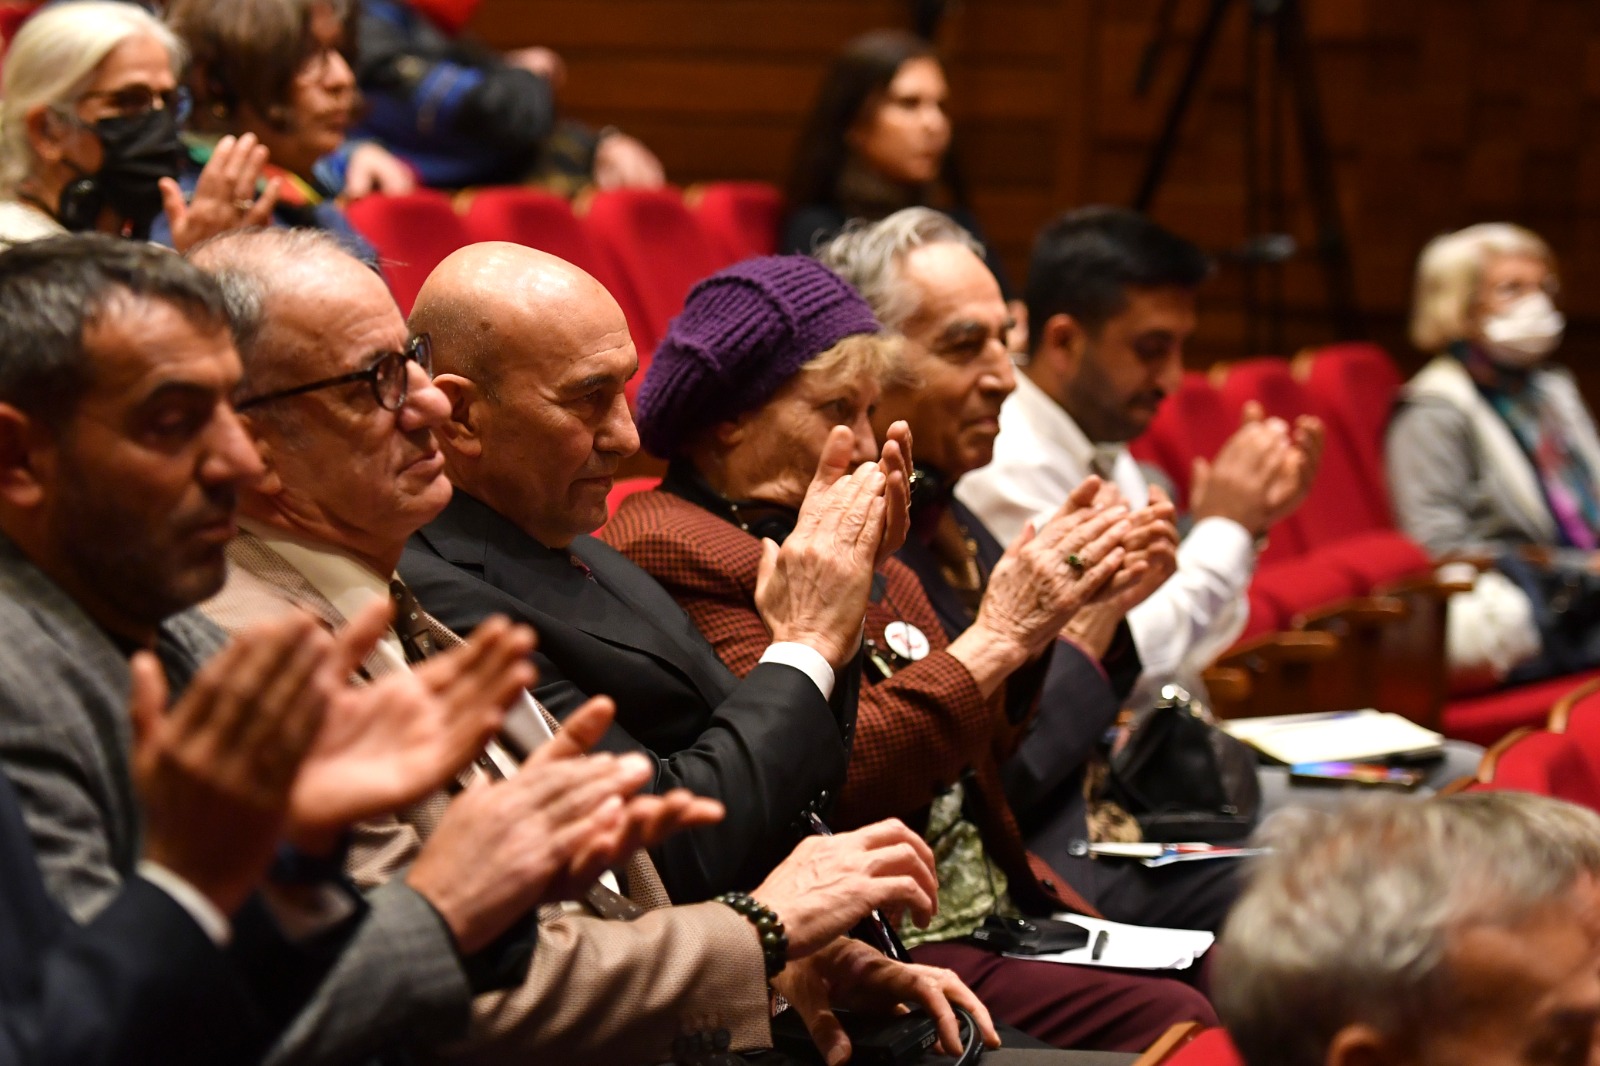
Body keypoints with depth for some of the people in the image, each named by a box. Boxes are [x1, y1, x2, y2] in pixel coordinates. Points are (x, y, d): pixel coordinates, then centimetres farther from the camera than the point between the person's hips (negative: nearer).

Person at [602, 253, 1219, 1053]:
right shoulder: (674, 551, -10)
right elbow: (833, 777, -20)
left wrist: (1032, 625, 5)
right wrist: (998, 636, -14)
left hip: (998, 915, 9)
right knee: (1178, 1025, -24)